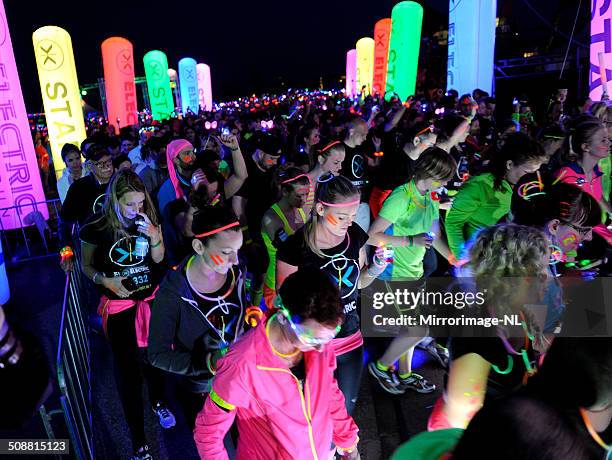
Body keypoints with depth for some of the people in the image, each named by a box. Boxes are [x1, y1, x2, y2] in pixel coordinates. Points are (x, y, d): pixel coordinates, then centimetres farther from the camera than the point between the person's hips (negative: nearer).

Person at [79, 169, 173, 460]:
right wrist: (105, 280, -20)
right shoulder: (96, 227, -16)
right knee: (128, 370, 5)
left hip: (151, 300, 3)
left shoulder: (147, 219, -9)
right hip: (119, 307, -3)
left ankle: (158, 401, 50)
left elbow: (158, 258, 1)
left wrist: (154, 236, -18)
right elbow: (86, 266, -1)